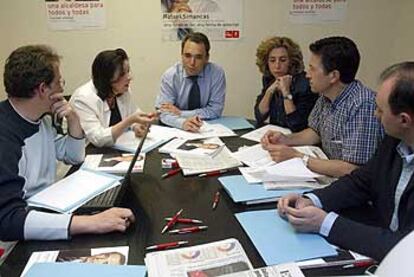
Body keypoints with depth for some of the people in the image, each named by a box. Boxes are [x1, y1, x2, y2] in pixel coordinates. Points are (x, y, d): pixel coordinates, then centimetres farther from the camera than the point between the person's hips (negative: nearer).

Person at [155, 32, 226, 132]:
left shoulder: (217, 73, -9)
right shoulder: (170, 76, -9)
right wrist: (183, 122, -35)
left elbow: (215, 110, -10)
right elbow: (164, 113, -14)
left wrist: (180, 113, -16)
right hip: (176, 130, -1)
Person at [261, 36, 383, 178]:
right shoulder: (326, 96, 0)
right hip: (327, 176, 7)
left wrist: (297, 157, -23)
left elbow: (351, 170, -28)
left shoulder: (363, 107, -26)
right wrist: (285, 139, -2)